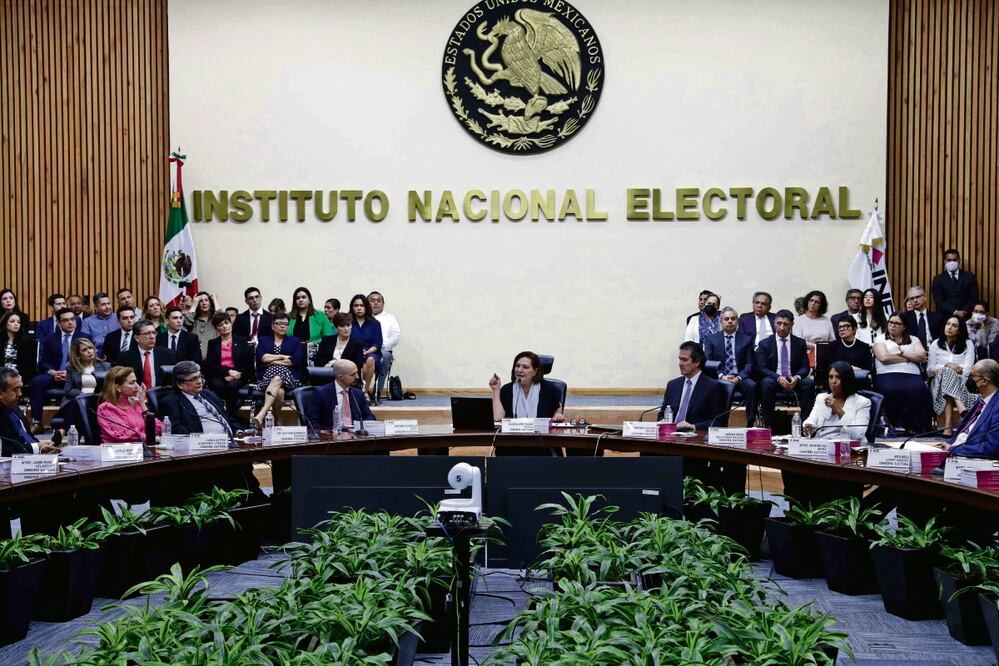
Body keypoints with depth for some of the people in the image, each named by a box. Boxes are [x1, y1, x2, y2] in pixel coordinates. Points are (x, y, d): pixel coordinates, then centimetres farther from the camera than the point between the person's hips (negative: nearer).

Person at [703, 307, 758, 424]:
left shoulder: (746, 339, 14)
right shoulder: (711, 340, 13)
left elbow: (749, 364, 7)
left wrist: (739, 377, -12)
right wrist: (721, 376, -12)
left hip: (740, 378, 1)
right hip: (719, 378, -1)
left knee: (751, 385, -32)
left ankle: (751, 423, -24)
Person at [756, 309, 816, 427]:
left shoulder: (800, 343, 11)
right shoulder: (764, 344, 5)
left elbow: (805, 367, 5)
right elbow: (761, 368, -4)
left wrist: (797, 377, -19)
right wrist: (778, 378, -23)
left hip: (794, 381, 2)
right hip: (773, 380, -2)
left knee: (809, 383, -28)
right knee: (767, 383, -35)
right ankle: (768, 424, -29)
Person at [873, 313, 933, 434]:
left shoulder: (913, 340, 26)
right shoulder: (881, 340, 19)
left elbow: (921, 356, 7)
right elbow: (884, 357, -1)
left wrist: (900, 353, 2)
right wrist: (910, 358, 5)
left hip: (912, 375, 2)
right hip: (887, 375, -2)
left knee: (917, 390, -35)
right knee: (891, 390, -38)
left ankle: (915, 427, -28)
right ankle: (895, 426, -30)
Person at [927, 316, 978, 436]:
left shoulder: (967, 344, 13)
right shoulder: (935, 344, 16)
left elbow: (967, 370, -1)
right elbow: (929, 370, 8)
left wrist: (941, 370, -11)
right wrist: (947, 366, -9)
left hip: (961, 382, -1)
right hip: (939, 382, 1)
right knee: (946, 372, -34)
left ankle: (948, 425, -52)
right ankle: (962, 408, -53)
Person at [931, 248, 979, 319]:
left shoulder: (969, 276, 9)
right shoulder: (938, 279, 6)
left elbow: (974, 298, 4)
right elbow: (939, 301, -3)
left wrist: (964, 311, -11)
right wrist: (955, 312, -13)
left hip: (966, 316, 1)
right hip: (946, 316, -1)